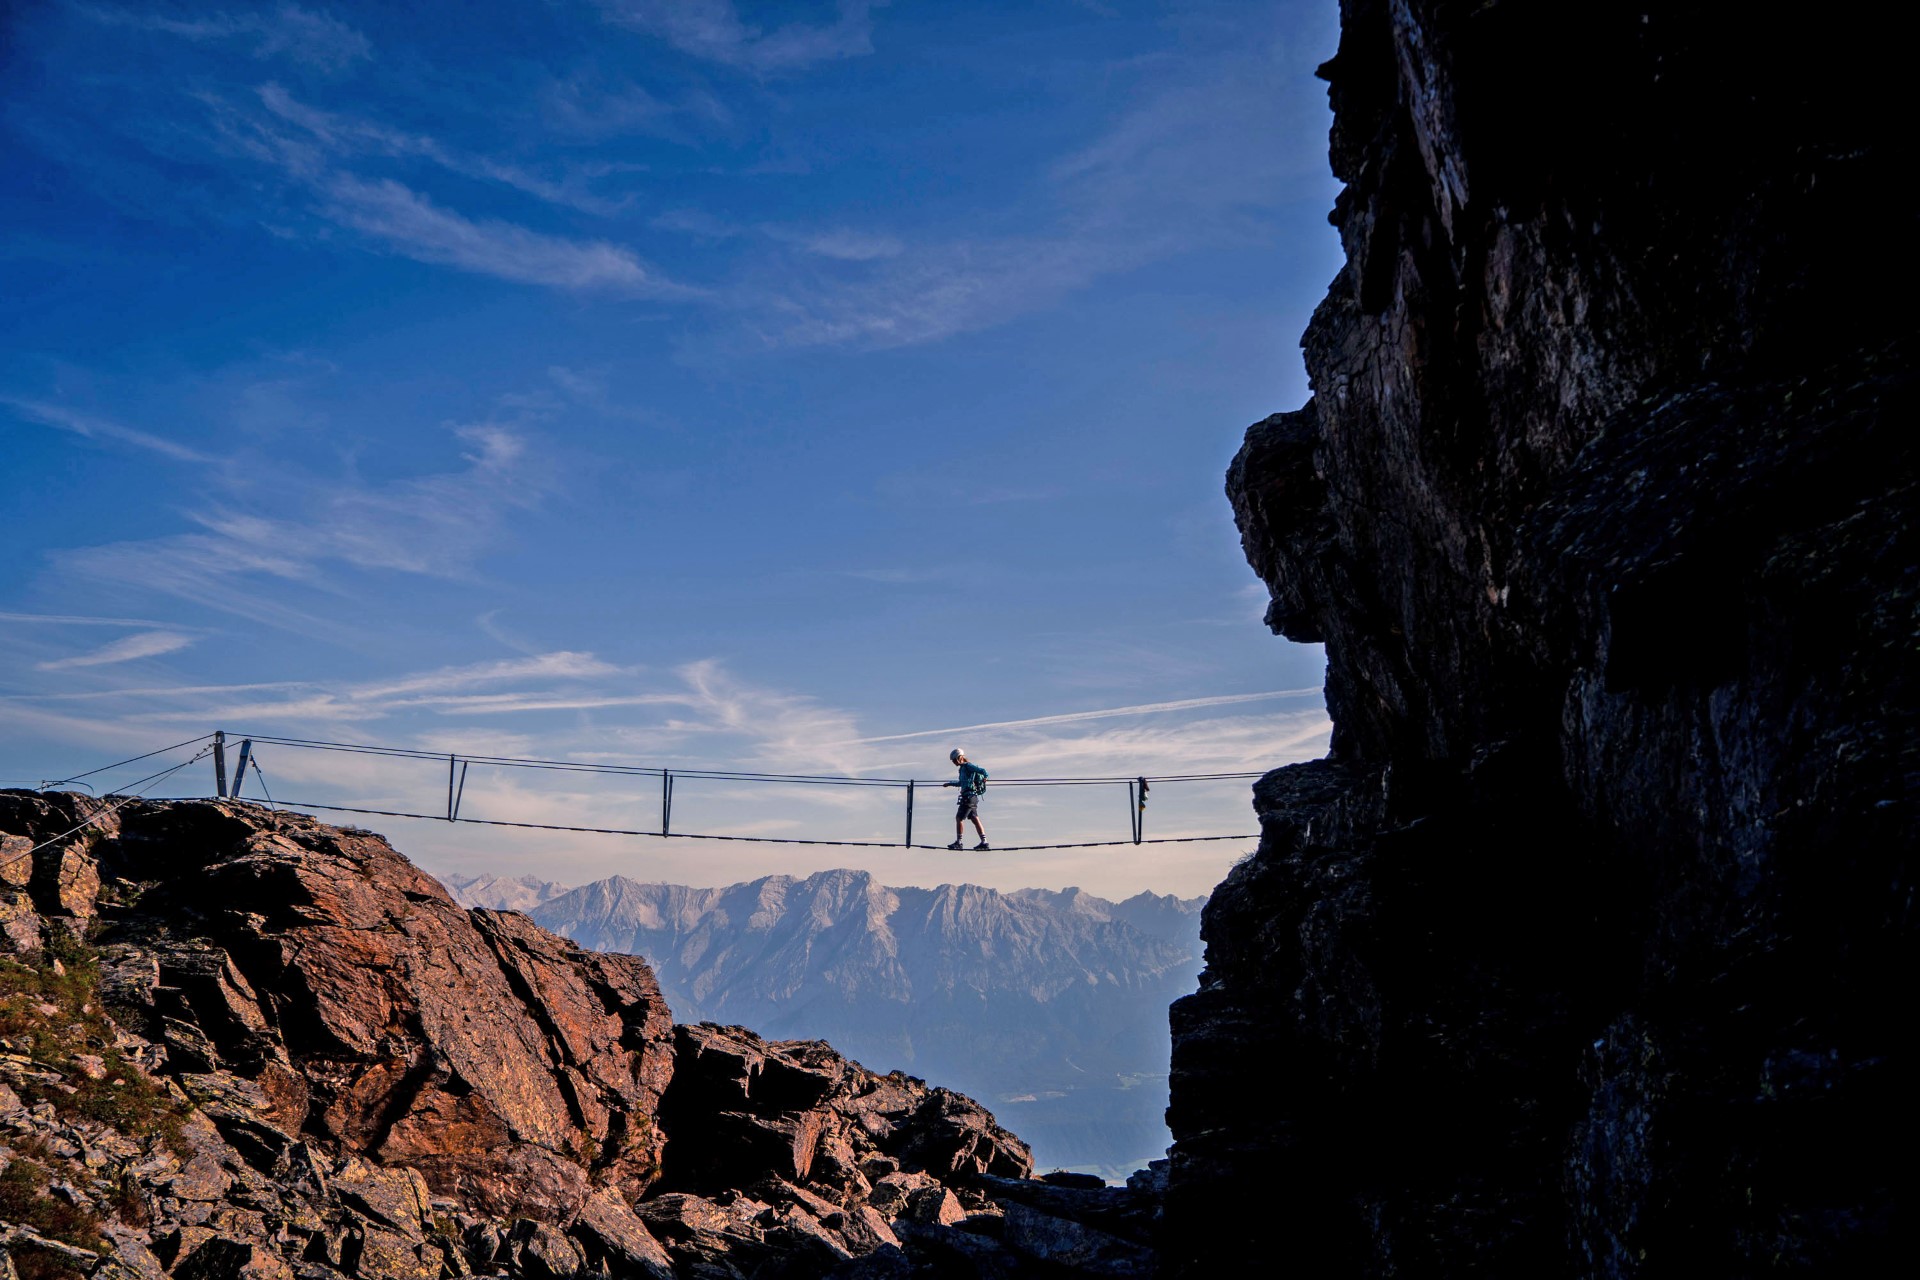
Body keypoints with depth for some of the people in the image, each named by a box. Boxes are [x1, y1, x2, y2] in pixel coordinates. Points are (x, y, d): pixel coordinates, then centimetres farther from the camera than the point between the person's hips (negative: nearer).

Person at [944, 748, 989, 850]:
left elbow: (982, 770, -19)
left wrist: (985, 777, -34)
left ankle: (958, 842, 2)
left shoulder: (968, 766, -8)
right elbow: (961, 783, 37)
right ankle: (984, 842, 3)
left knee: (959, 818, -3)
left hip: (969, 797, -9)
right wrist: (949, 784, 47)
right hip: (973, 797, 9)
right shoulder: (963, 768, 20)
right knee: (975, 820, 6)